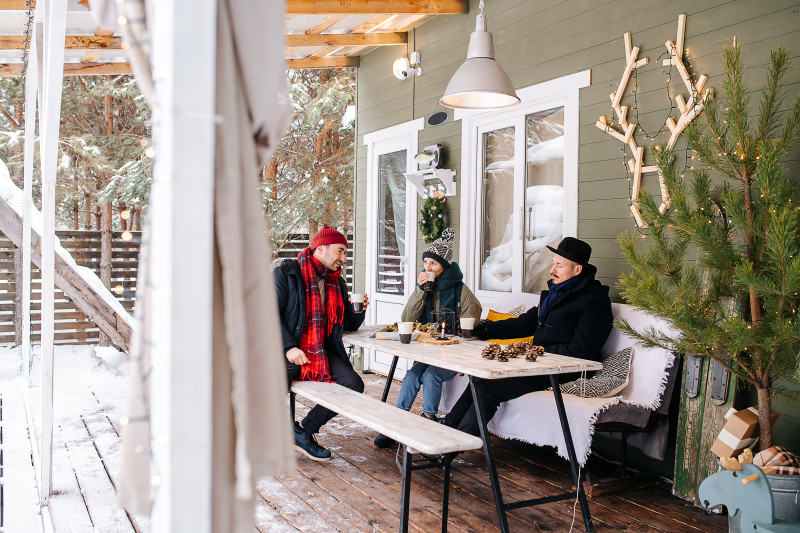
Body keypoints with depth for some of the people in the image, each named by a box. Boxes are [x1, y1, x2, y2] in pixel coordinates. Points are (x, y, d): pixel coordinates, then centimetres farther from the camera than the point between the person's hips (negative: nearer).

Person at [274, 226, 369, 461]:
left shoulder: (337, 282, 16)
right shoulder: (286, 272, -3)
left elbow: (349, 325, 21)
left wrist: (358, 310, -2)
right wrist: (289, 347, -21)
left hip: (322, 352, 6)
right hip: (286, 351, -5)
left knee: (354, 385, -16)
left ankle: (305, 430, 0)